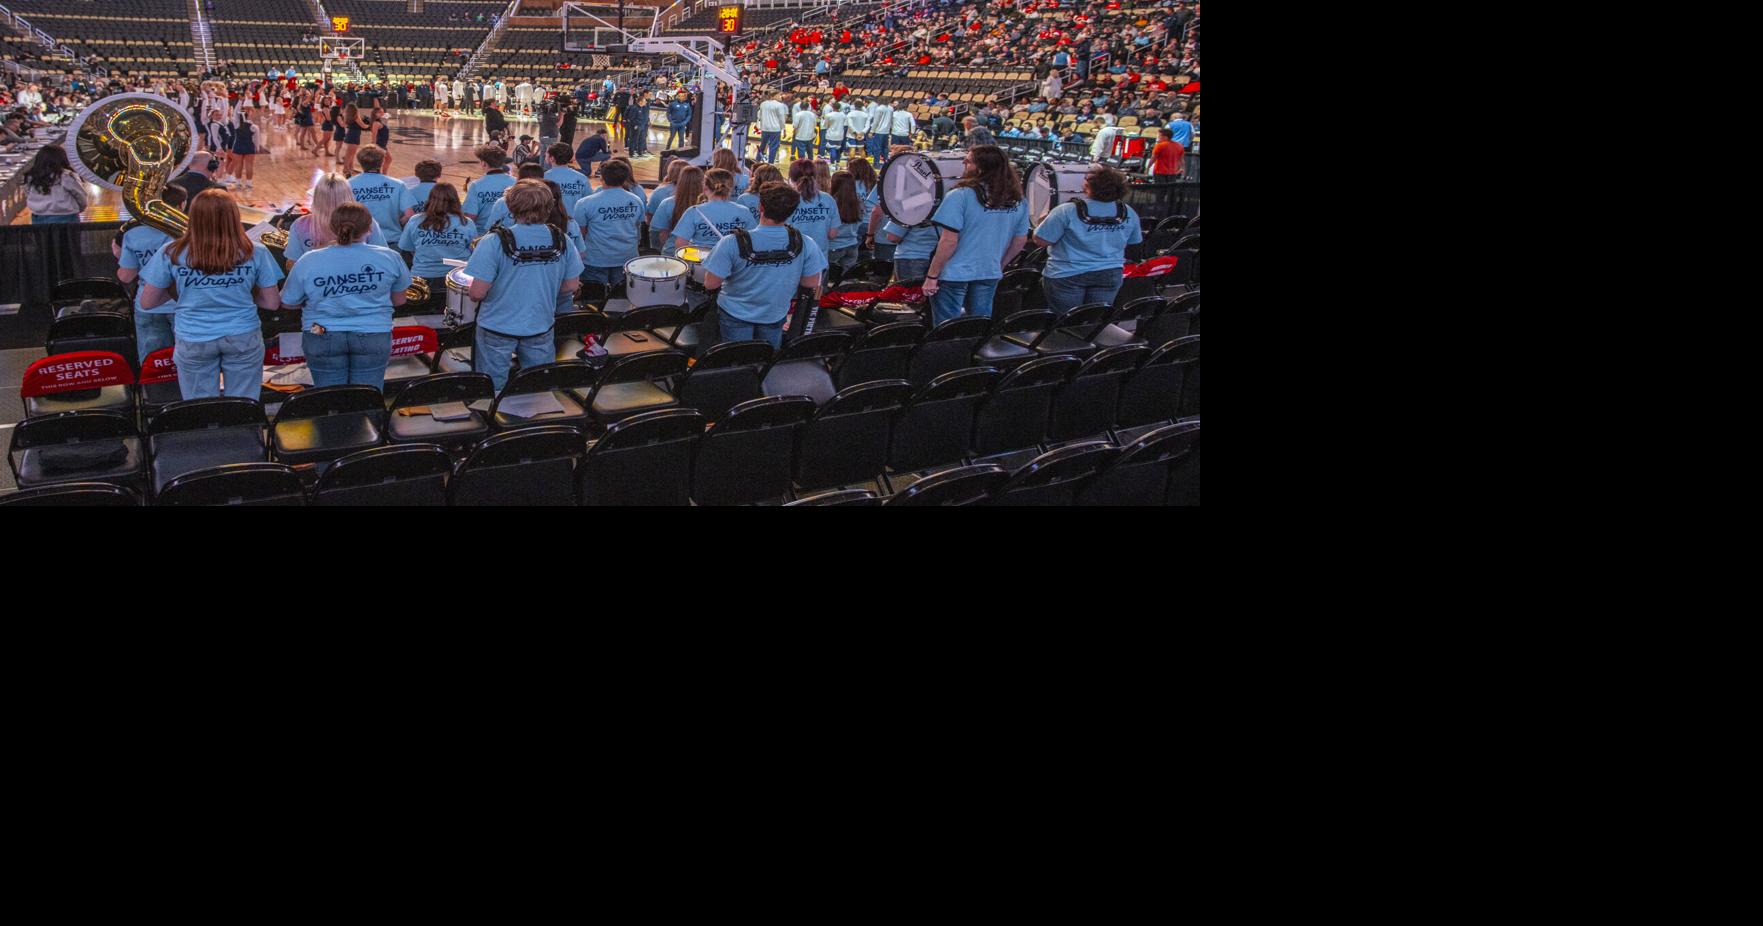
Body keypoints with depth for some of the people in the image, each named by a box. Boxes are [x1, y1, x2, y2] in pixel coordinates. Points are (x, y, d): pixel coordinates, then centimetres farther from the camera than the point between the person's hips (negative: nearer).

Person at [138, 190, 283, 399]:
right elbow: (273, 303, 0)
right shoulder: (255, 254, -7)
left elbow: (146, 303, 1)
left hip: (193, 342, 0)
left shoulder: (171, 253, -6)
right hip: (244, 339, 0)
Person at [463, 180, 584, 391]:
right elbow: (572, 286, 0)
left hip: (497, 328, -3)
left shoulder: (494, 243, -18)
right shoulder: (561, 241, -8)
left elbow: (477, 293, -18)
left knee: (493, 390, 12)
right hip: (541, 327, 3)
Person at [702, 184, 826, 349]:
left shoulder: (732, 243, -27)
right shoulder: (805, 245, -22)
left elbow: (710, 284, -21)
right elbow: (812, 283, -10)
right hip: (775, 316, 2)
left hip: (735, 316, -2)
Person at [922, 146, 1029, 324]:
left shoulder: (960, 196, -15)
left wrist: (931, 276, -10)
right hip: (990, 275, 5)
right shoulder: (1017, 201, 2)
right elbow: (1020, 240, 11)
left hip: (955, 274, -5)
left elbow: (949, 241, -17)